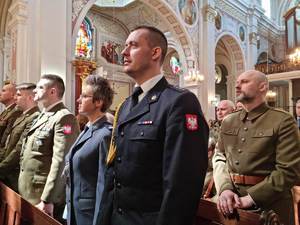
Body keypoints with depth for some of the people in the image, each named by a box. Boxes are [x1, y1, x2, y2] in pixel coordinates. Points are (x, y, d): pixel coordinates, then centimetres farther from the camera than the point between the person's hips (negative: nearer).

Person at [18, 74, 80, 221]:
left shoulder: (64, 118, -18)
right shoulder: (41, 116, 13)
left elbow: (60, 162, -24)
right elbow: (28, 154, 15)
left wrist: (47, 200, -23)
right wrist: (23, 191, 15)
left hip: (42, 199, -8)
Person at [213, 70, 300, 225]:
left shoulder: (283, 121, -9)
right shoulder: (228, 121, 6)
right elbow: (219, 157, 3)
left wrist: (250, 198, -19)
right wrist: (225, 188, -14)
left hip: (269, 206, -4)